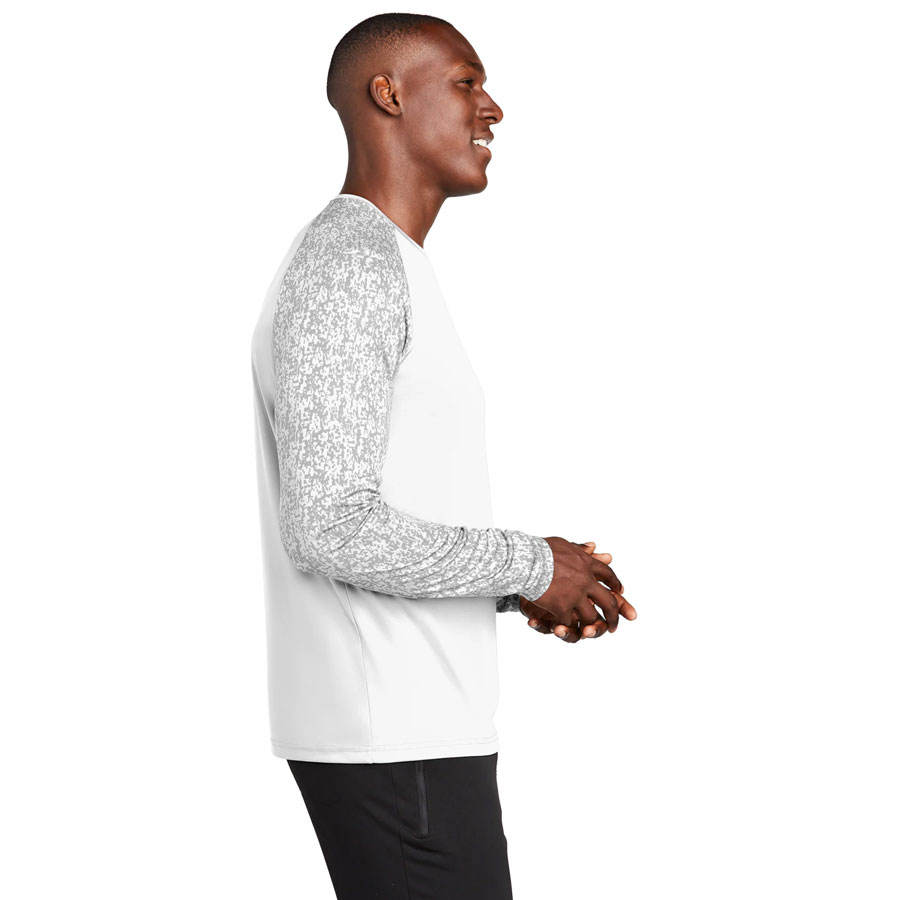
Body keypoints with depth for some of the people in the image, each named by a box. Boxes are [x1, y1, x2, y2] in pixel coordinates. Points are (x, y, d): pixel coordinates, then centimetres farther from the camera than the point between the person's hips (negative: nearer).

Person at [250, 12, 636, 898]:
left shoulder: (379, 266, 19)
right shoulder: (350, 264, -15)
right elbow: (332, 529, -23)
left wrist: (518, 588, 11)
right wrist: (532, 566, -13)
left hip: (412, 722, 10)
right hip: (394, 736, -10)